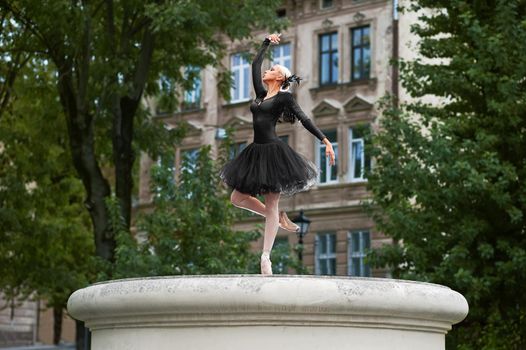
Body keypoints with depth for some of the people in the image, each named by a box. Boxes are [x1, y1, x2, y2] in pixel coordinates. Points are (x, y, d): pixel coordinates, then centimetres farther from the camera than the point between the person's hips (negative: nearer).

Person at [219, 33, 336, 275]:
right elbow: (255, 64, 24)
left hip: (273, 151, -8)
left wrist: (325, 141, -17)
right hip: (256, 151, 8)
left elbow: (304, 119, -9)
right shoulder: (261, 93, 15)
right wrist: (267, 43, 33)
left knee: (271, 205, -5)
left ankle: (266, 257, -5)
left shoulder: (284, 97, -3)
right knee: (237, 198, 5)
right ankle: (280, 218, 18)